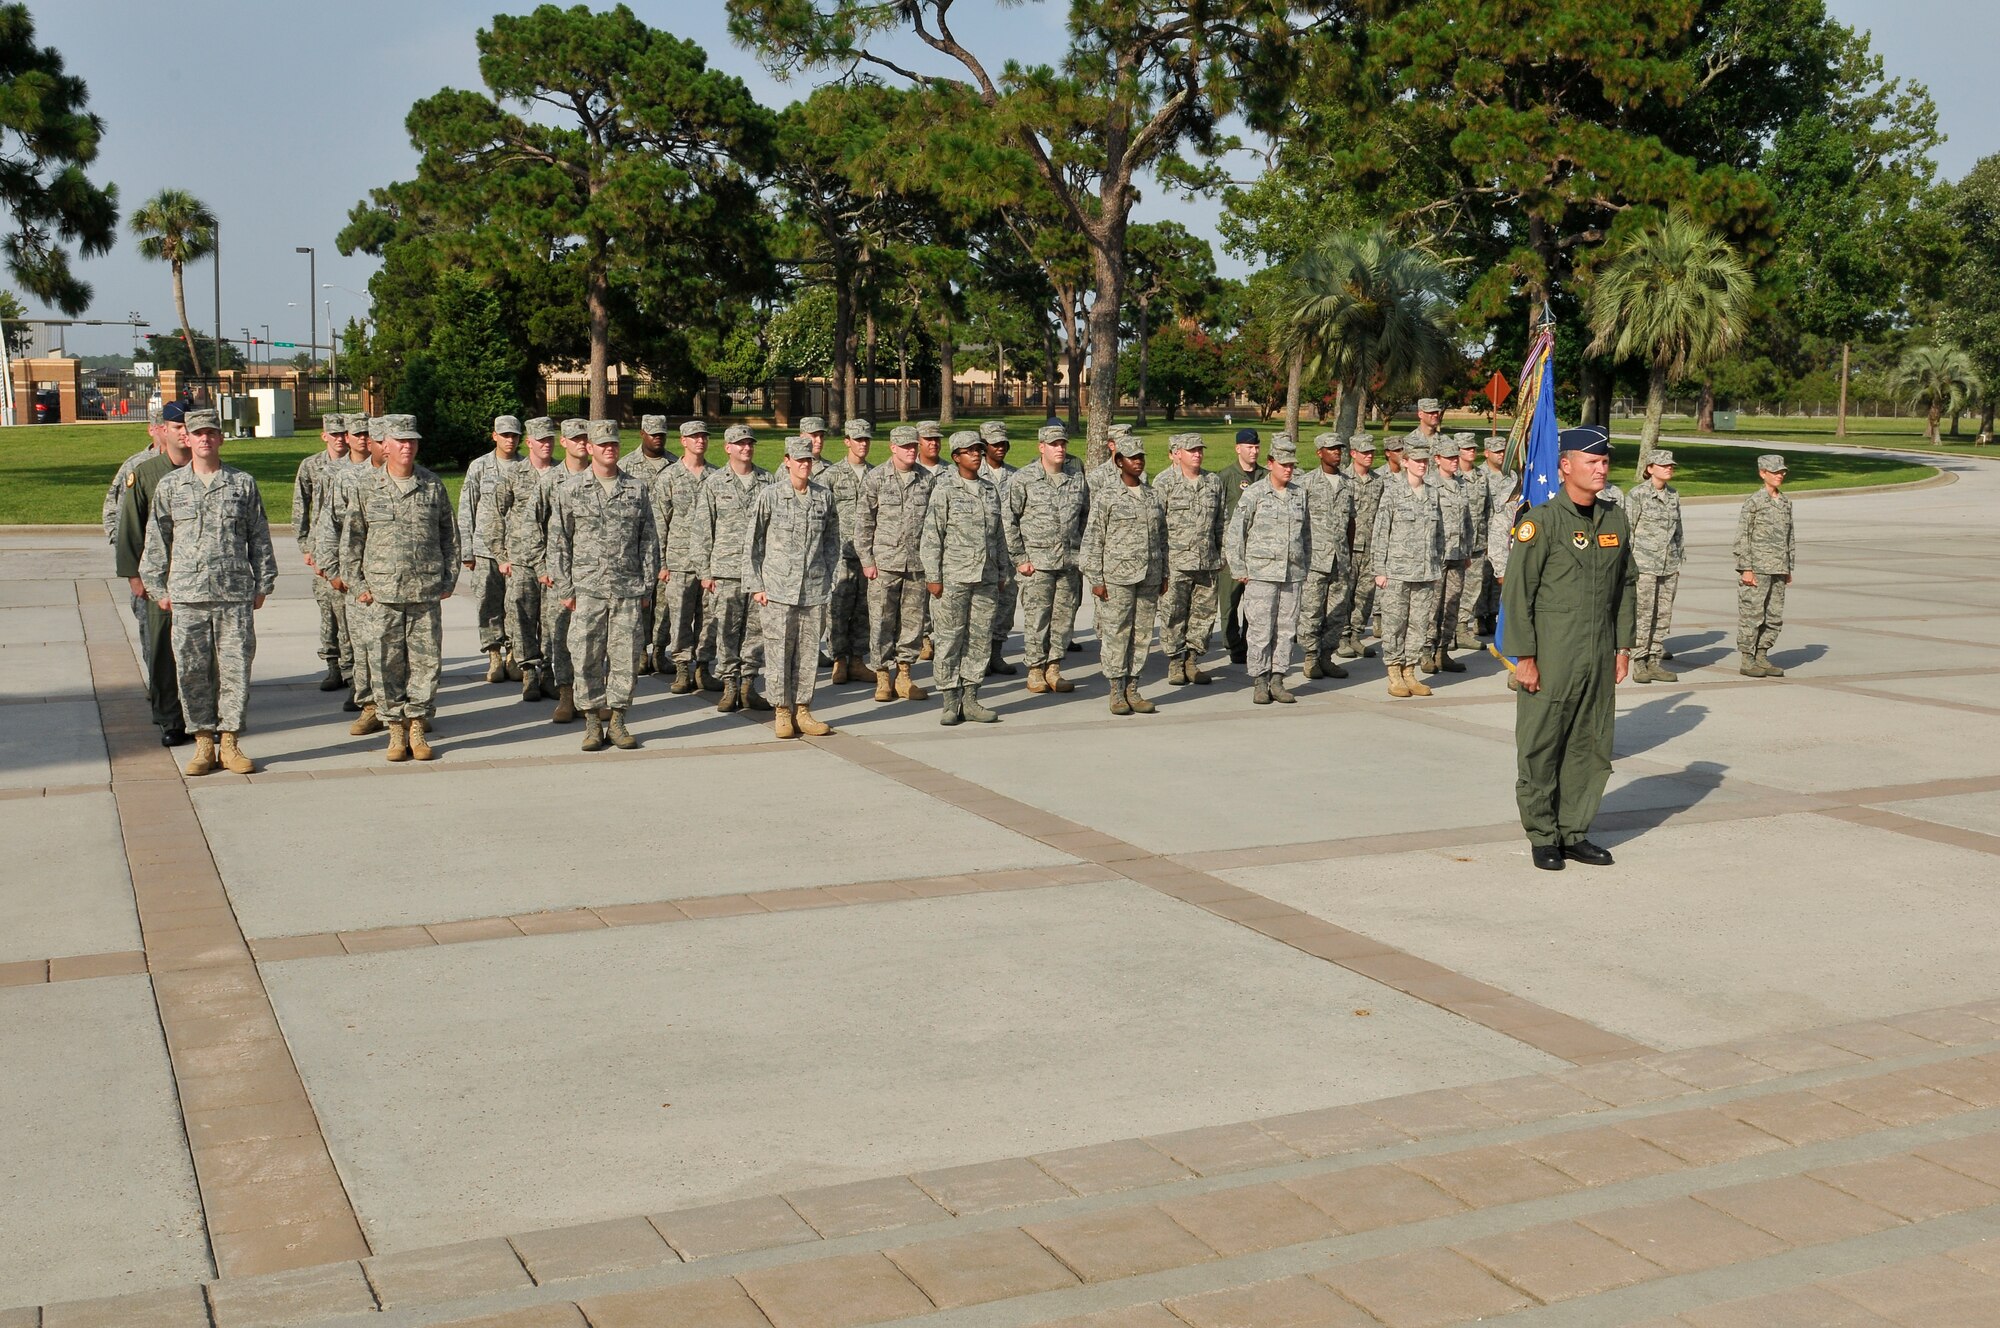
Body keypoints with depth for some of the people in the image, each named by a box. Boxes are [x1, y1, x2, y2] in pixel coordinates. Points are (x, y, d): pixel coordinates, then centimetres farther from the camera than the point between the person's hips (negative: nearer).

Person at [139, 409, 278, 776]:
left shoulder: (243, 484, 7)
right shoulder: (169, 486, 9)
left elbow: (260, 538, 10)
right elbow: (156, 541, 12)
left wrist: (262, 585, 8)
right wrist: (158, 588, 9)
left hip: (235, 595, -1)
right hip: (187, 596, 1)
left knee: (235, 668, 0)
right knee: (192, 671, 2)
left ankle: (229, 742, 10)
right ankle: (203, 743, 12)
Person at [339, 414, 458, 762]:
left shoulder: (433, 487, 6)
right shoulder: (367, 490, 5)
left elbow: (450, 536, 12)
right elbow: (350, 541, 9)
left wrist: (449, 580, 6)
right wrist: (358, 585, 3)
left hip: (427, 593, 1)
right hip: (383, 594, 0)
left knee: (426, 660, 2)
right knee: (386, 663, 1)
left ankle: (418, 726, 13)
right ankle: (395, 728, 10)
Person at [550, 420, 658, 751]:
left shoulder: (637, 488, 8)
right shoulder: (574, 490, 3)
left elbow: (649, 540, 10)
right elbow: (558, 541, 5)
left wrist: (648, 586, 5)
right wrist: (564, 588, 0)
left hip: (629, 589, 1)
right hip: (587, 589, -1)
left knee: (626, 656, 3)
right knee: (587, 658, 0)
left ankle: (617, 720, 14)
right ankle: (592, 721, 11)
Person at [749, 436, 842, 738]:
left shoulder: (824, 496, 6)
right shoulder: (770, 495, -2)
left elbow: (833, 540, 17)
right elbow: (753, 541, 1)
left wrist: (827, 578, 10)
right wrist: (756, 585, -3)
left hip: (814, 589, 3)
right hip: (777, 589, -3)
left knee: (808, 651, 6)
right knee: (779, 651, 0)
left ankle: (802, 710, 15)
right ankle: (782, 712, 10)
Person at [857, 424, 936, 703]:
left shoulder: (927, 479, 7)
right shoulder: (875, 478, -1)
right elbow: (864, 523, 0)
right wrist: (867, 561, -4)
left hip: (918, 562, 3)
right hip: (884, 563, -3)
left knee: (913, 620, 6)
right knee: (882, 620, -1)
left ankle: (904, 675, 16)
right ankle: (882, 677, 9)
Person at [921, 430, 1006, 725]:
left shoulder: (990, 490, 12)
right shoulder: (945, 490, -4)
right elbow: (931, 535, -6)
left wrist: (1001, 572, 16)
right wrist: (932, 576, -10)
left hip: (986, 577, 5)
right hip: (954, 576, -5)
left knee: (980, 638, 7)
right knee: (950, 640, -1)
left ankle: (970, 700, 15)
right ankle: (951, 703, 6)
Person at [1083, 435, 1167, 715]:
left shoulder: (1152, 495, 12)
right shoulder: (1106, 496, -3)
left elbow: (1162, 536, 18)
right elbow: (1093, 539, -4)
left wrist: (1164, 574, 15)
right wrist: (1096, 579, -9)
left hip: (1149, 576, 5)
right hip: (1117, 576, -5)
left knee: (1142, 634, 6)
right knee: (1116, 633, -4)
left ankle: (1133, 690, 14)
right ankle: (1117, 693, 4)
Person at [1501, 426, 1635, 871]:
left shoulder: (1616, 521, 9)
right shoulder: (1541, 521, -9)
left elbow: (1625, 586, 17)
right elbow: (1516, 592, -10)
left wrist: (1624, 646, 12)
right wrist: (1524, 656, -12)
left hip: (1599, 658, 6)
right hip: (1550, 657, -5)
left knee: (1591, 748, 8)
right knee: (1540, 748, 1)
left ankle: (1574, 832, 20)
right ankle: (1542, 837, 12)